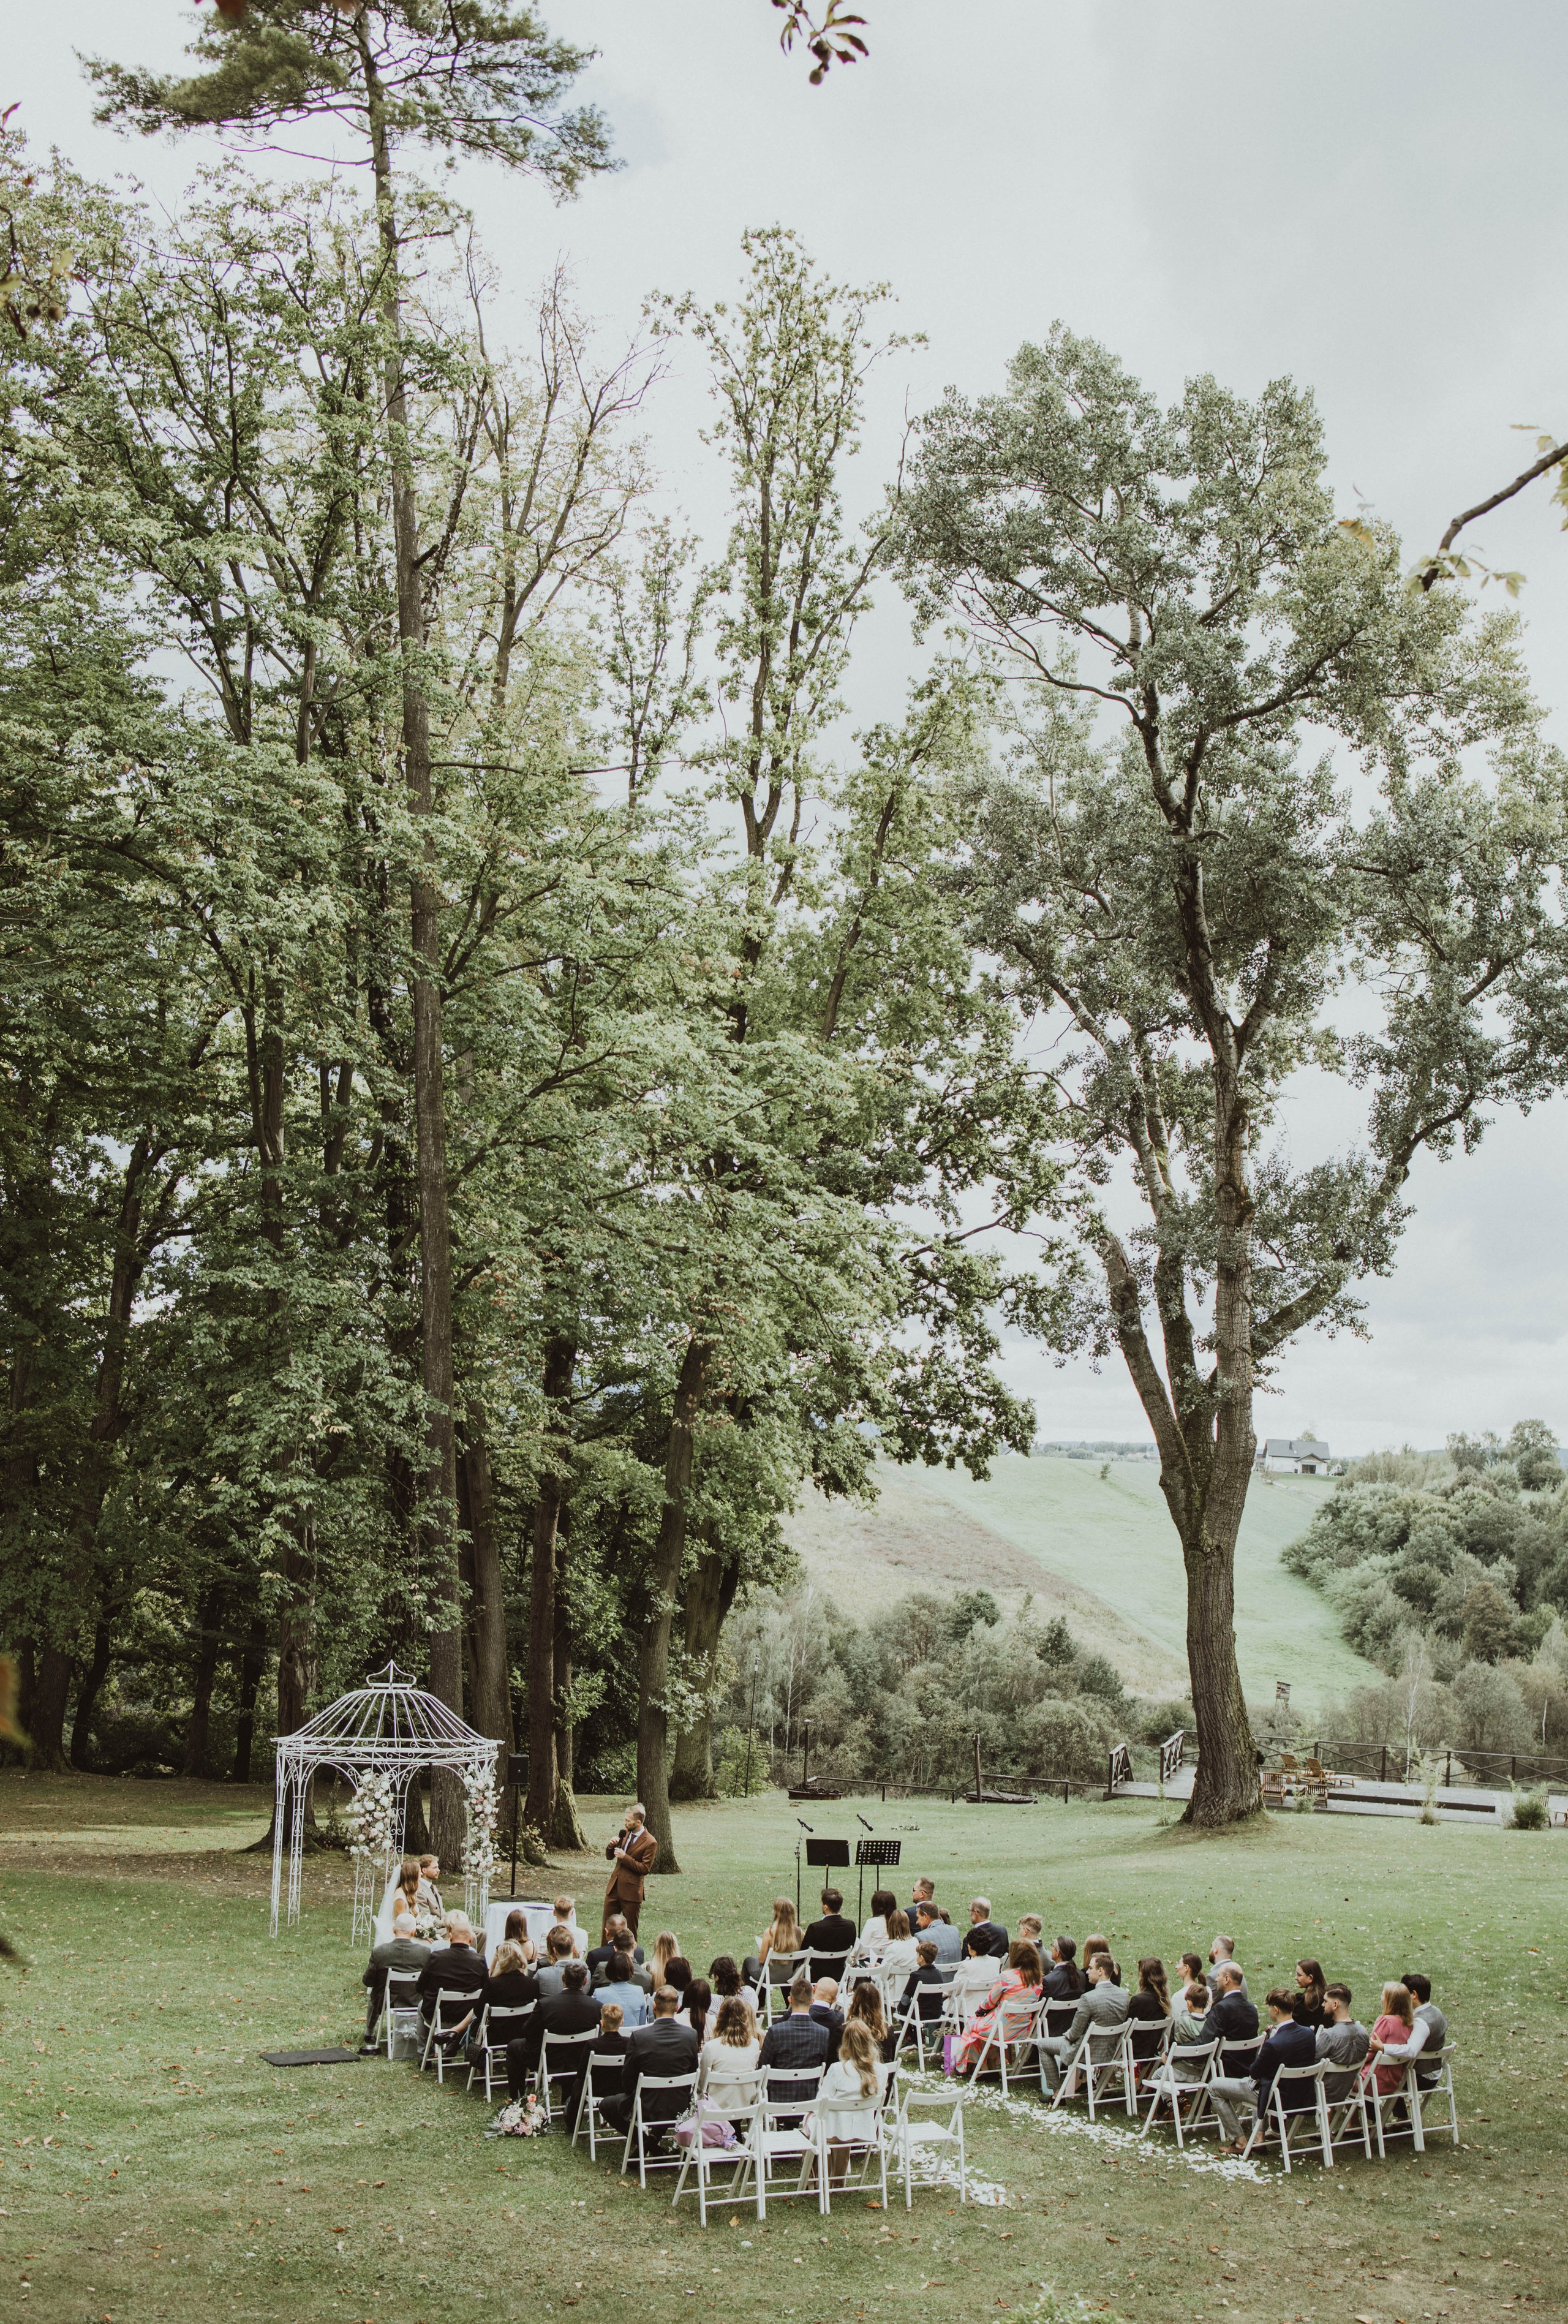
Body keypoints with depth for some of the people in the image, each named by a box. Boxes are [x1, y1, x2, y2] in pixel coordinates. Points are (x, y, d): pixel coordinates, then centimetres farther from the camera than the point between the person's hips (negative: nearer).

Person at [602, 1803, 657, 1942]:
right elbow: (610, 1856, 14)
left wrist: (625, 1857, -21)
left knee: (630, 1930, 7)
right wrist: (612, 1846, -9)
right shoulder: (624, 1833, 5)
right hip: (614, 1887, 6)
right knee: (607, 1927, 12)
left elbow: (645, 1869, -17)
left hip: (631, 1891, -6)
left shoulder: (650, 1843, -15)